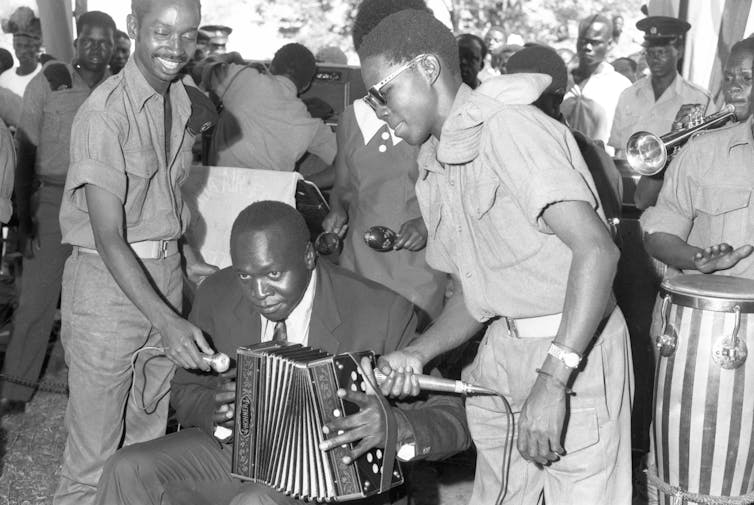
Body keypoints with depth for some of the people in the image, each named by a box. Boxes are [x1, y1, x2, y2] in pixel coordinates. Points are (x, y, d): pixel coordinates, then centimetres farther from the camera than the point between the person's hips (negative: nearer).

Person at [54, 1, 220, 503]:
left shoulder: (189, 104, 5)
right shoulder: (104, 112, -17)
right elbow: (108, 235, -22)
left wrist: (186, 259, 7)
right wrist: (167, 321, -30)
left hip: (166, 277, 7)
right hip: (107, 279, -6)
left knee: (150, 437, 15)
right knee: (94, 457, 1)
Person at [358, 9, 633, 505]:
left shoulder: (507, 126, -16)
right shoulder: (434, 172, 11)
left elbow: (597, 249, -26)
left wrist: (552, 380, -31)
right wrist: (419, 352, -5)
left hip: (575, 352, -8)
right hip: (501, 353, 8)